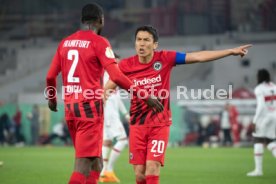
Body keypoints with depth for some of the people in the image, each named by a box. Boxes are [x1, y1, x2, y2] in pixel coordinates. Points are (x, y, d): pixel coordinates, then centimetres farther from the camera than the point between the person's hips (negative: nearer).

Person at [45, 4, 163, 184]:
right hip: (90, 107, -7)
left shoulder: (65, 43, 12)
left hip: (70, 107, 7)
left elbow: (50, 76, 14)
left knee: (95, 162, 16)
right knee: (84, 162, -8)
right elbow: (116, 76, -16)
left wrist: (51, 98, 33)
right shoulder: (99, 42, -7)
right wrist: (145, 97, -13)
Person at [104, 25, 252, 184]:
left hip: (160, 124, -1)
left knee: (152, 168, -13)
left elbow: (198, 57, -5)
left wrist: (231, 51, -7)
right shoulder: (126, 65, -5)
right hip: (137, 125, 1)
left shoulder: (165, 58, -5)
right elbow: (107, 89, -1)